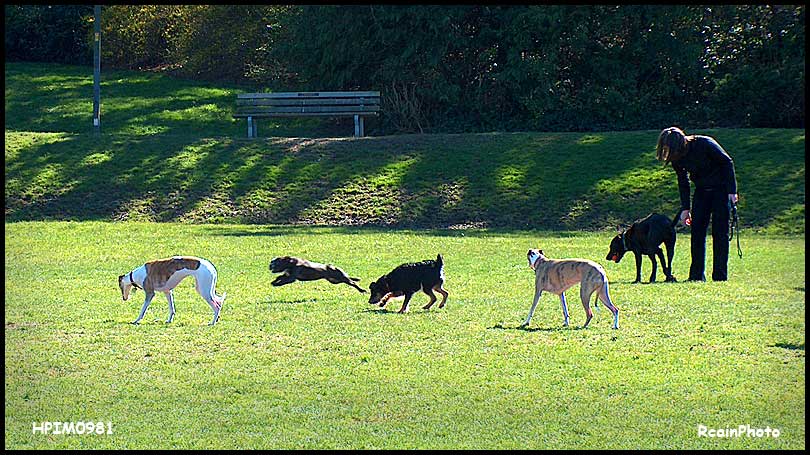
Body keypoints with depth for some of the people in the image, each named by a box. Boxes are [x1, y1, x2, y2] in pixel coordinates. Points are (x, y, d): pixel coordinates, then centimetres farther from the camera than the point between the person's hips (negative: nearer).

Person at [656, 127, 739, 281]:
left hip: (721, 188, -5)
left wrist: (732, 191, -16)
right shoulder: (676, 158, -8)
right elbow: (683, 182, 7)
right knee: (697, 231, -1)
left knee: (720, 232, -7)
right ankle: (697, 275, 3)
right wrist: (685, 208, 3)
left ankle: (720, 275, -4)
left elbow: (727, 163, -15)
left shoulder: (704, 144, -25)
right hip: (701, 191, 5)